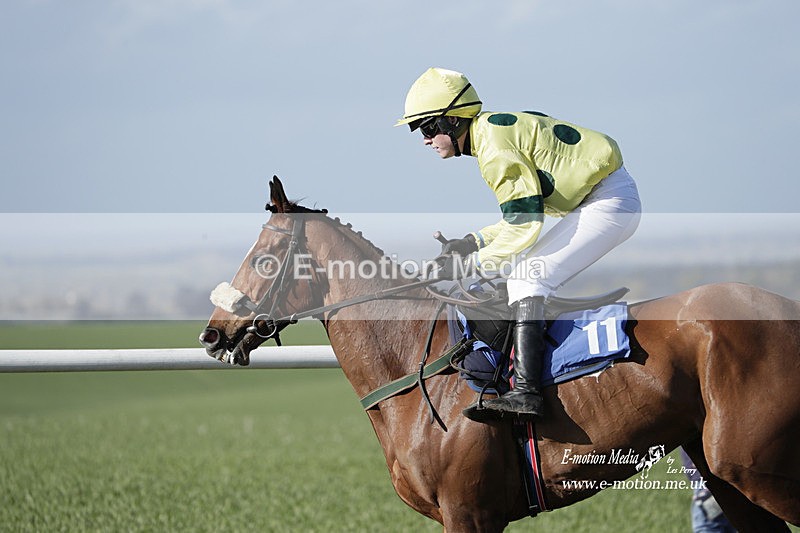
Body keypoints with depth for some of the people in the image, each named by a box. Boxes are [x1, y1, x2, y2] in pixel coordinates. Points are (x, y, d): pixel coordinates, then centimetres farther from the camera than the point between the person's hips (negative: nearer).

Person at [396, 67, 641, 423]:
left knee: (527, 278, -18)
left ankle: (525, 390, -28)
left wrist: (474, 262, -13)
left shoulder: (494, 148, -19)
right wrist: (474, 241, 8)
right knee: (525, 277, 14)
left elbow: (524, 226, -22)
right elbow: (522, 213, 19)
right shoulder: (495, 129, 13)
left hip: (610, 203, -11)